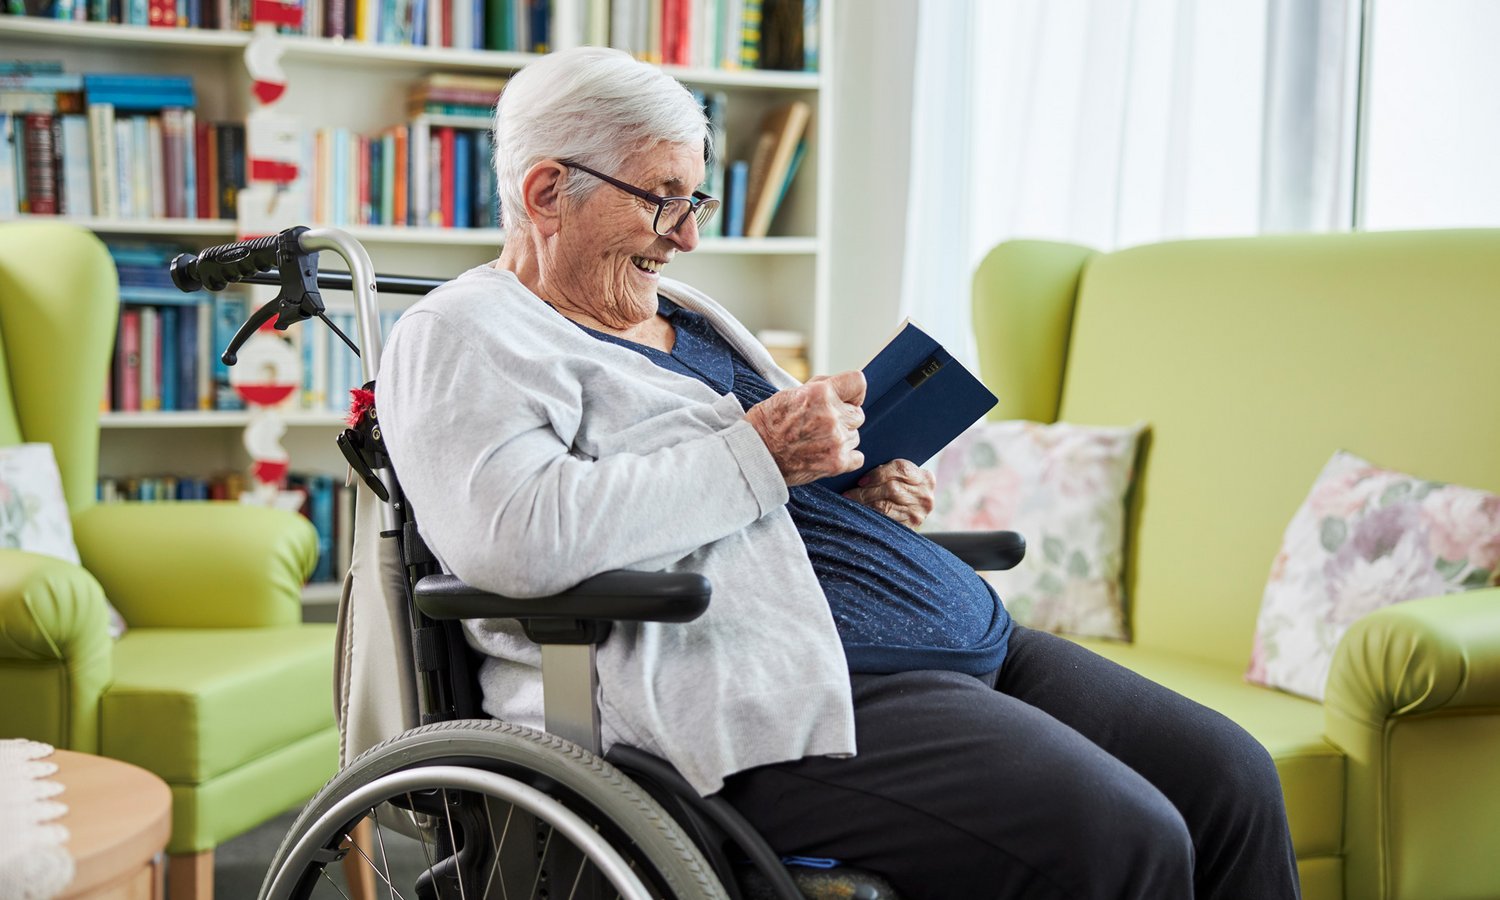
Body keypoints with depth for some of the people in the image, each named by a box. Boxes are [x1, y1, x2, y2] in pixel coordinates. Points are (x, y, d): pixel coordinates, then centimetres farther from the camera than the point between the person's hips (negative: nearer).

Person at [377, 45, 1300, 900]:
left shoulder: (683, 313, 25)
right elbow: (520, 538, -23)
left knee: (1230, 779, -2)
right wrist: (759, 452, -16)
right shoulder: (460, 338, -2)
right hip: (780, 693, -9)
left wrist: (870, 490, 10)